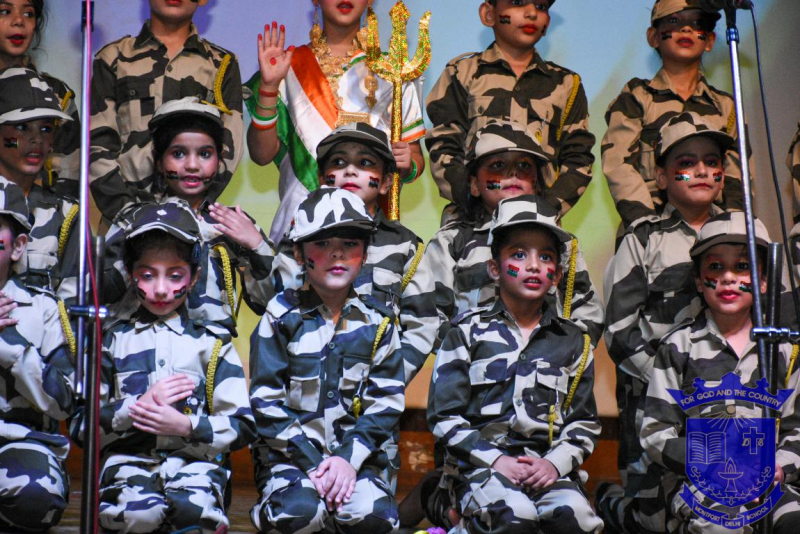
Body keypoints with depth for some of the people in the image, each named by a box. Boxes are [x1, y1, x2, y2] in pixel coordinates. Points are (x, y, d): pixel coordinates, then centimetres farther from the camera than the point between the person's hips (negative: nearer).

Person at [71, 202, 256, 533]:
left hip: (194, 460, 0)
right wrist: (138, 406, -6)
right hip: (129, 460, 1)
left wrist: (187, 425, -9)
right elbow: (82, 426, 10)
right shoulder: (113, 339, 16)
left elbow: (242, 427, 7)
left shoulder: (212, 342, 14)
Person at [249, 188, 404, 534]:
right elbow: (266, 401, -5)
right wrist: (311, 463, -14)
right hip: (290, 451, -2)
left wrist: (349, 457, -13)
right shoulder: (281, 317, 0)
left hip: (355, 451, 2)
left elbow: (385, 403, 2)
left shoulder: (378, 322, 6)